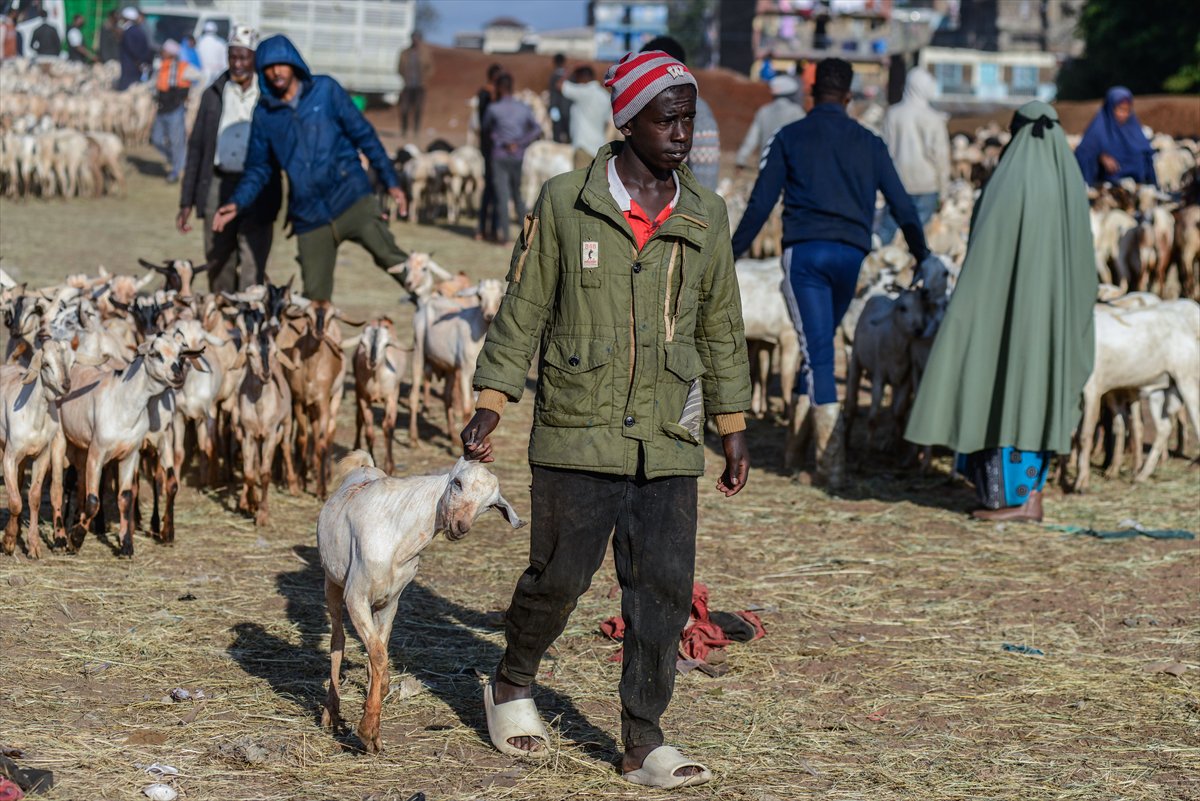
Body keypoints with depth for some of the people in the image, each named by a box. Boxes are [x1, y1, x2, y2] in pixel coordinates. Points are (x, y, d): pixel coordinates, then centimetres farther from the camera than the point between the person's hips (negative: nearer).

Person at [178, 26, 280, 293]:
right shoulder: (213, 96, 12)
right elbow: (196, 148, 14)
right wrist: (186, 202, 11)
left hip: (257, 192, -3)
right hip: (219, 185, 3)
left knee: (252, 270, -9)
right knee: (218, 266, 7)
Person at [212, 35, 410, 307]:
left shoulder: (325, 90, 2)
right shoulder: (265, 113, 7)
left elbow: (363, 134, 5)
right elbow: (259, 168, 15)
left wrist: (391, 182, 3)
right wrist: (237, 203, 0)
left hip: (352, 200, -2)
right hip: (310, 218, 2)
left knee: (389, 257, -21)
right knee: (315, 298, 1)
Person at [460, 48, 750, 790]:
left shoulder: (706, 215, 7)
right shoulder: (566, 203, -3)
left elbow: (722, 329, 14)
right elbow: (524, 310, 1)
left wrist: (734, 429, 14)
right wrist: (489, 409, -3)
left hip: (669, 443, 3)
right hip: (578, 432, -3)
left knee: (665, 588, -1)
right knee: (560, 575, 4)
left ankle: (644, 741, 7)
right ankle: (512, 687, 31)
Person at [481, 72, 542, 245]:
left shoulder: (493, 109, -7)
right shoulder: (524, 108, 3)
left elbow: (486, 128, 10)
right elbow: (537, 130, -6)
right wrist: (519, 144, -9)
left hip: (500, 157, -3)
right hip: (519, 156, 3)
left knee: (502, 195, -1)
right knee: (519, 195, 12)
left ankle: (503, 234, -4)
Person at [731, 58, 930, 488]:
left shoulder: (791, 137, 5)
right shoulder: (869, 143, 12)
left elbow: (760, 204, 2)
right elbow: (902, 205, 12)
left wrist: (731, 255, 8)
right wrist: (924, 258, 23)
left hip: (804, 251, -3)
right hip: (851, 254, 3)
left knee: (817, 353, -4)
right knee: (820, 345, 20)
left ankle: (831, 463, -11)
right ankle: (796, 433, 24)